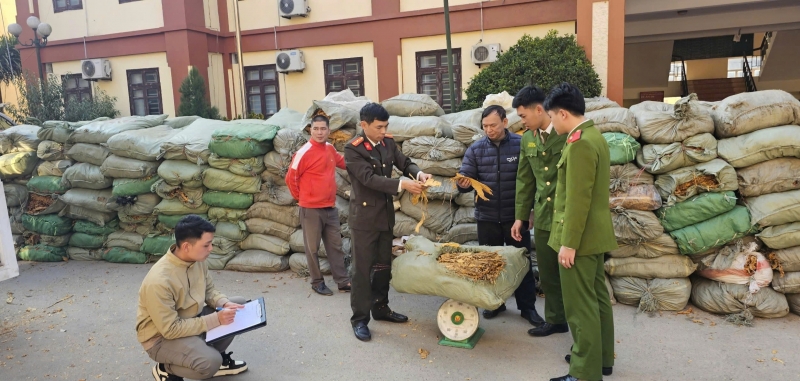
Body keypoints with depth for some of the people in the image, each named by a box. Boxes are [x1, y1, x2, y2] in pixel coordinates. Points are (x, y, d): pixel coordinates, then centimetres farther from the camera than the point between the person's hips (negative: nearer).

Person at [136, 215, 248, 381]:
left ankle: (218, 357, 11)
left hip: (191, 320, 8)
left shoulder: (197, 260, -10)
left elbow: (209, 290, 6)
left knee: (239, 304, -4)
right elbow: (170, 329, -28)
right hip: (161, 336, -8)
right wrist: (215, 319, -28)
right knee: (210, 362, -30)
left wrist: (225, 304, -15)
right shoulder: (159, 281, -33)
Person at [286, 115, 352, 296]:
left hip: (330, 208, 6)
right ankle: (317, 282, 19)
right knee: (312, 248, 6)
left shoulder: (330, 148, 6)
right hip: (311, 209, -6)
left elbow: (342, 162, 25)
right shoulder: (304, 152, -15)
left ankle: (343, 281, 19)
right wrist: (301, 197, 3)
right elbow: (291, 178, -8)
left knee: (336, 245, 11)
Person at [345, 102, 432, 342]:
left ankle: (380, 308, 33)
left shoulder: (388, 143, 4)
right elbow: (369, 178, -24)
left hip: (386, 215, 7)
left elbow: (404, 163, 5)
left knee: (384, 266, 17)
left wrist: (418, 174, -17)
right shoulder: (353, 149, -15)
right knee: (362, 268, 2)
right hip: (364, 217, -6)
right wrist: (402, 185, -30)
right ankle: (359, 318, 12)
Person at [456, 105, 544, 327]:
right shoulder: (476, 149, 0)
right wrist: (463, 183, -26)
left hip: (516, 217, -2)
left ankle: (527, 307, 21)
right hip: (487, 218, 2)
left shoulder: (521, 145, -6)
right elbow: (465, 177, -3)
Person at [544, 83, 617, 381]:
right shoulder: (594, 136, 12)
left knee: (580, 306, -1)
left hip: (580, 237, -10)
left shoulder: (579, 143, -20)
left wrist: (569, 243, -19)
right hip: (594, 234, 10)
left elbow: (578, 200, -23)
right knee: (597, 298, 18)